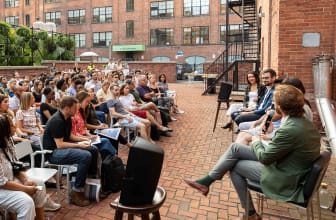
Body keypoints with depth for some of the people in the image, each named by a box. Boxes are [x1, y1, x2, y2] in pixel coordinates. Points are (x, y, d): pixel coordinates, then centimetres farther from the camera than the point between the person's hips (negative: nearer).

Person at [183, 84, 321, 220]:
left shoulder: (290, 129, -31)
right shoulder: (304, 122, -1)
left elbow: (264, 157, -20)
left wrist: (256, 142, -2)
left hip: (283, 179, -8)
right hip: (287, 165, 8)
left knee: (234, 166, 2)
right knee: (235, 148, 2)